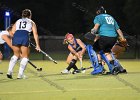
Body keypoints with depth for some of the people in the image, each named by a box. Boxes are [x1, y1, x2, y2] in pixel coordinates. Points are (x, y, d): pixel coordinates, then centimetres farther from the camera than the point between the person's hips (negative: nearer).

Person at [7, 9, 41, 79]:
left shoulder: (17, 21, 30)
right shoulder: (31, 22, 25)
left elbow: (13, 32, 20)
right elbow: (35, 34, 15)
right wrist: (37, 45, 13)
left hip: (16, 36, 2)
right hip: (25, 37, -2)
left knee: (16, 55, 21)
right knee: (25, 56, 12)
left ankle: (9, 71, 7)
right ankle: (20, 74, 3)